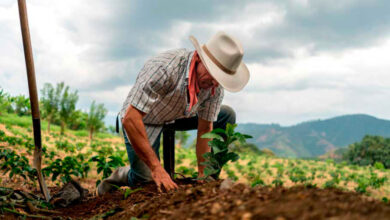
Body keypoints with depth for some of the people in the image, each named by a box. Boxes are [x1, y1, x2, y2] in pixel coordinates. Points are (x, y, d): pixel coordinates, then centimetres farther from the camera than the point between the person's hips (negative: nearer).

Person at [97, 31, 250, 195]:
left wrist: (203, 175, -14)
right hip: (142, 120, -5)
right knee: (148, 181, -18)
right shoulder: (164, 68, -38)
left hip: (178, 116, 6)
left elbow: (205, 130, -10)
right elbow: (130, 119, -40)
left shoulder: (216, 86, -19)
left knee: (227, 116, -5)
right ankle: (121, 175, 16)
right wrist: (157, 168, -41)